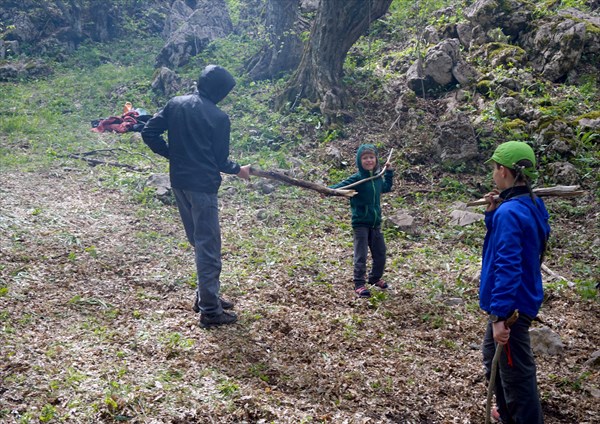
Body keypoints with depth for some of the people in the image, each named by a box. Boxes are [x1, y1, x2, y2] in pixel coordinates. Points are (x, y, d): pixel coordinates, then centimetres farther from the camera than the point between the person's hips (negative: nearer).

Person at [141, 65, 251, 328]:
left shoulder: (175, 104, 6)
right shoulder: (218, 118, -11)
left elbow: (149, 133, 5)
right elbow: (220, 160, -5)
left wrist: (172, 154, 15)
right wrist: (238, 170, 14)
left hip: (179, 183, 7)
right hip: (202, 187, -7)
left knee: (199, 243, 19)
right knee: (209, 247, 1)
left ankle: (205, 295, 29)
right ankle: (210, 311, 7)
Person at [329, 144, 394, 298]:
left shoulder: (378, 178, 6)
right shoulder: (356, 179, -13)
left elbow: (386, 188, 28)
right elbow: (340, 186, -26)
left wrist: (389, 172, 24)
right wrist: (328, 190, -45)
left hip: (375, 224, 6)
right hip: (360, 223, -6)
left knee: (380, 254, 15)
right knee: (361, 256, -4)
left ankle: (375, 278, 37)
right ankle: (359, 284, 7)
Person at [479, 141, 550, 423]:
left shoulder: (509, 212, -25)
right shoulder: (531, 205, 5)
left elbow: (508, 268, -29)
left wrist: (500, 315, -28)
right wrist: (492, 213, 2)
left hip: (512, 306, -11)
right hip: (517, 301, 11)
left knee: (516, 372, 2)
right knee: (493, 355, 27)